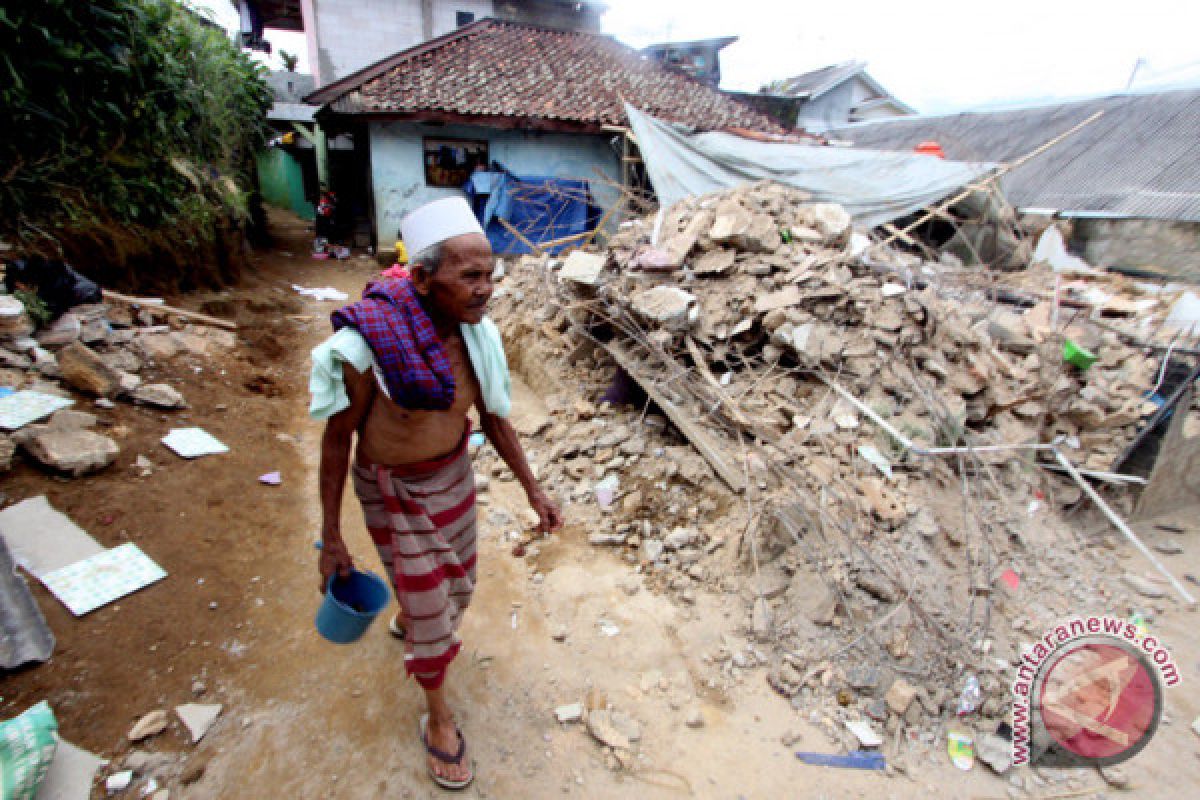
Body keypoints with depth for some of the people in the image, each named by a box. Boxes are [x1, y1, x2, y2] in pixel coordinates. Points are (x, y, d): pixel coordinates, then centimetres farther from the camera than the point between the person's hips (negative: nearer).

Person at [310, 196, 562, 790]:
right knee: (431, 606, 6)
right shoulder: (367, 345, -29)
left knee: (459, 580, 23)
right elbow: (337, 440, -16)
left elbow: (493, 417, -2)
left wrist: (533, 490, 2)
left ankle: (405, 621, 60)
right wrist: (331, 539, -9)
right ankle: (438, 718, 36)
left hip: (453, 474, 5)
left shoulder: (477, 335, -15)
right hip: (393, 489, -5)